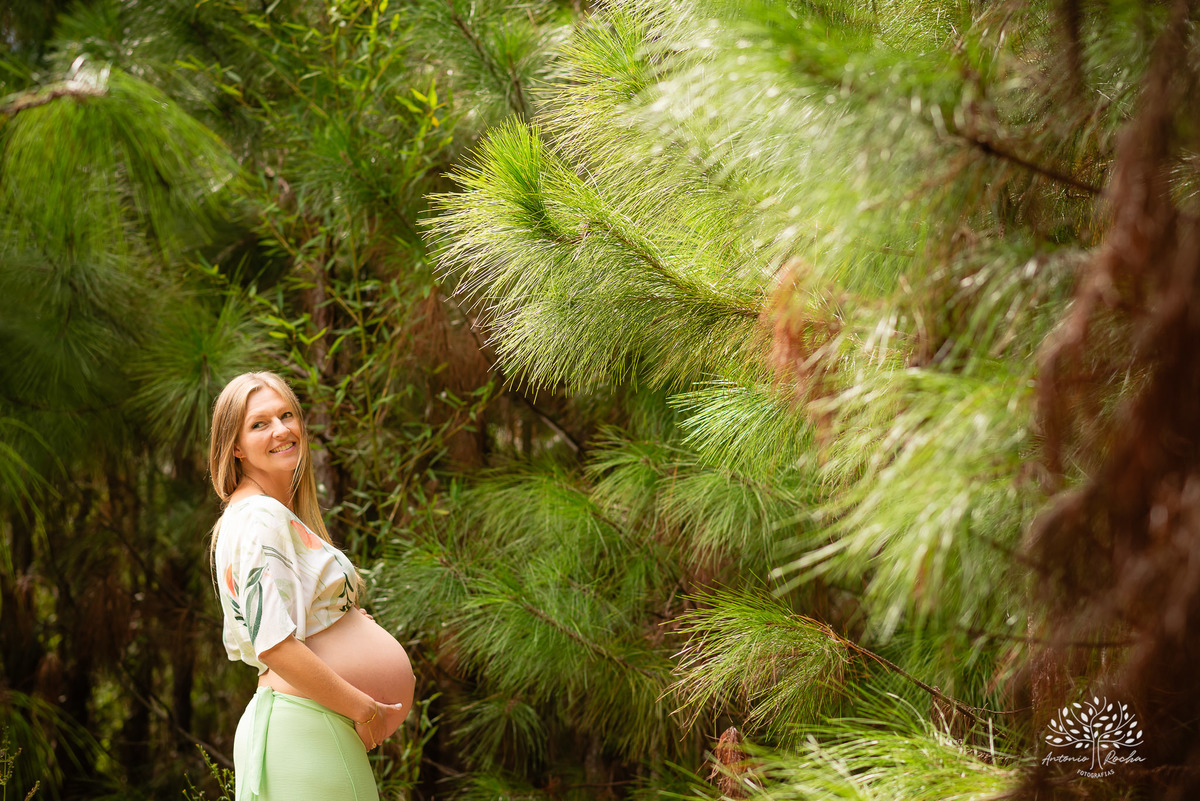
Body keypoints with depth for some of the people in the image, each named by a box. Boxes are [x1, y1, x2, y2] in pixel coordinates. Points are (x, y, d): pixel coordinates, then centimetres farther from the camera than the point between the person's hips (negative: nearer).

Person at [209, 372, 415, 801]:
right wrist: (363, 708, -14)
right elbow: (273, 644, -22)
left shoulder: (278, 513, 17)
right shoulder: (259, 518, -14)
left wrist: (342, 617, 13)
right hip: (302, 730, -10)